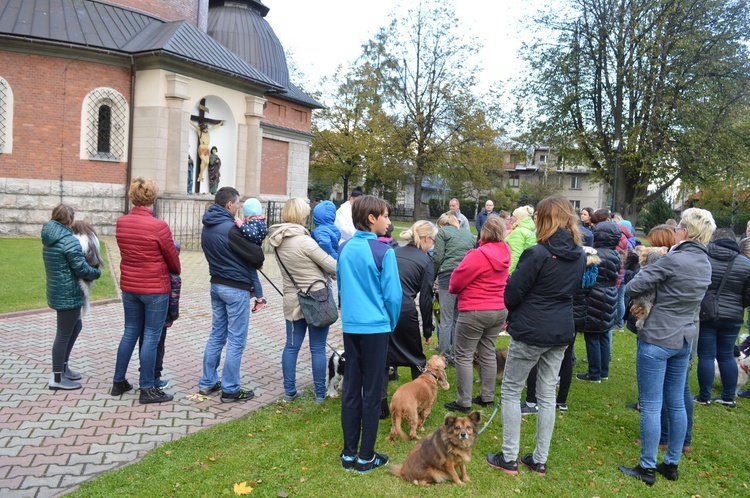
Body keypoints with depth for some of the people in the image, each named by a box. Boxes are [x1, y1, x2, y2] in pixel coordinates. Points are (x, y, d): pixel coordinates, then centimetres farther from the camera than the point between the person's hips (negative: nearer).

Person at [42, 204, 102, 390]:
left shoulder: (49, 240, 9)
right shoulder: (69, 240, -20)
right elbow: (81, 269, -20)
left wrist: (91, 271, 10)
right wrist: (97, 272, -1)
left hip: (58, 292, 9)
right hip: (68, 295, -9)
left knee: (76, 327, 22)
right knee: (64, 334, 1)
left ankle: (63, 367, 30)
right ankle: (57, 378, 11)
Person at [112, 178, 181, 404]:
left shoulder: (121, 223, -1)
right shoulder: (158, 226, -17)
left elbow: (127, 251, 9)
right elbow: (172, 258, -6)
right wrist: (177, 272, 15)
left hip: (129, 287, 6)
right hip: (155, 288, -6)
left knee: (130, 333, 18)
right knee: (151, 337, 3)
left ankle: (119, 382, 28)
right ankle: (147, 389, 10)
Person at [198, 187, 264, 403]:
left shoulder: (207, 227, 6)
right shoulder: (230, 229, -21)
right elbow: (256, 257, -19)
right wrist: (258, 261, 4)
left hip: (216, 285, 9)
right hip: (236, 288, -8)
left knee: (216, 335, 17)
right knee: (236, 341, 1)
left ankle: (207, 382, 25)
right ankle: (230, 389, 8)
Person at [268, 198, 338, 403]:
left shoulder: (278, 240, 3)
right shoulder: (304, 241, -20)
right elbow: (332, 265, -15)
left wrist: (325, 271, 3)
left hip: (292, 300, 6)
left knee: (291, 346, 14)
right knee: (318, 349, 5)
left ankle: (289, 391, 22)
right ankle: (320, 393, 16)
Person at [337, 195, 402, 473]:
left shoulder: (345, 249, 4)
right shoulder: (383, 252, -13)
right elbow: (393, 295, -11)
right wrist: (391, 323, 6)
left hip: (350, 326, 6)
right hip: (375, 327, -5)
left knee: (350, 389, 11)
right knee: (371, 392, 4)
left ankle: (349, 453, 20)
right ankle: (366, 457, 14)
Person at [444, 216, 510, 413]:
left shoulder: (478, 255, -22)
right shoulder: (504, 253, 2)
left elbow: (457, 280, -14)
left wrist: (454, 289, 10)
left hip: (475, 312, -8)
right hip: (499, 310, 8)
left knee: (464, 355, 2)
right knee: (488, 353, 17)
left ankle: (463, 402, 5)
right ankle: (487, 397, 25)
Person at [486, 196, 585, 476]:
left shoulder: (537, 254, -19)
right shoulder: (579, 255, 3)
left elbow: (512, 293, -13)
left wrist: (515, 312, 7)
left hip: (530, 331, -7)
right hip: (561, 331, 7)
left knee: (511, 392, 8)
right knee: (547, 395, 14)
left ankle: (509, 458, 13)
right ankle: (540, 460, 21)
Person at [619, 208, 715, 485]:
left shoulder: (673, 259, -19)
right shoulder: (705, 264, 7)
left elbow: (632, 288, -18)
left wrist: (643, 297, 4)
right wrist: (651, 303, 0)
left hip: (656, 339, -8)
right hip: (684, 340, 8)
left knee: (651, 405, 1)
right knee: (676, 403, 15)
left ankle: (647, 468, 10)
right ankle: (672, 464, 26)